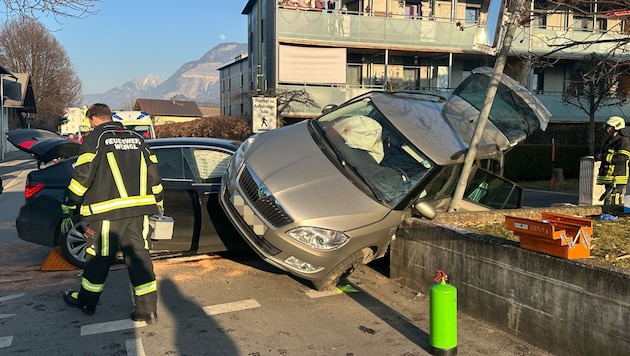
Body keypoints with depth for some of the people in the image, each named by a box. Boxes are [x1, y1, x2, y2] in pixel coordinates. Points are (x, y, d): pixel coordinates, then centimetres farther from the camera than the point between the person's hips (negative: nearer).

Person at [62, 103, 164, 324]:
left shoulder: (95, 138, -2)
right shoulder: (137, 138, 15)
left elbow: (83, 174, -7)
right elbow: (153, 173, 16)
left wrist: (69, 203, 5)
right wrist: (158, 203, 23)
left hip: (107, 211, -5)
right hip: (139, 209, 5)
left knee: (99, 257, 10)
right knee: (139, 255, 6)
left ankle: (86, 301, 28)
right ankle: (147, 308, 5)